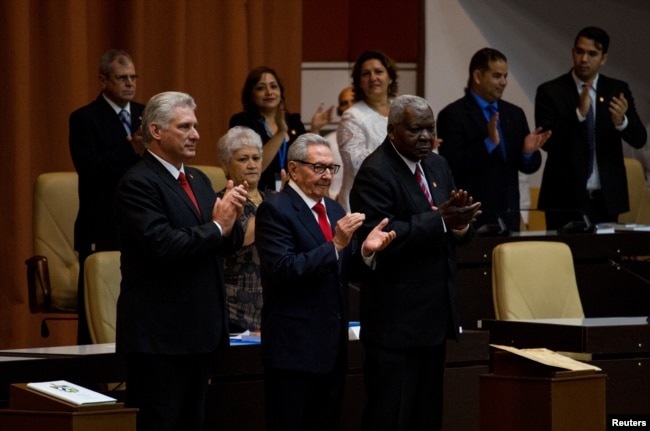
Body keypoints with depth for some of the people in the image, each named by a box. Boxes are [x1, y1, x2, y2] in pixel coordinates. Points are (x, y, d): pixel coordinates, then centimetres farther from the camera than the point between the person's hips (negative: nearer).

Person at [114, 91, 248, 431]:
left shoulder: (198, 180, 15)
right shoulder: (138, 184, -13)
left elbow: (226, 244, 13)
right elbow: (162, 246, -25)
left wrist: (230, 220, -9)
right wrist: (216, 227, -14)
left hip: (200, 329, 9)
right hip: (159, 335, -9)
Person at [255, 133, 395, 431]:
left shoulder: (334, 210, 15)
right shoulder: (275, 210, -10)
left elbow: (340, 273, 16)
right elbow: (284, 271, -21)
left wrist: (366, 250, -4)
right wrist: (335, 244, -25)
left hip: (333, 347, 8)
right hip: (295, 347, -8)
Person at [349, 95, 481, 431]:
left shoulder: (438, 166, 13)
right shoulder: (375, 174, -13)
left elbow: (458, 232, 11)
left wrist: (460, 223, -13)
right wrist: (440, 220, -27)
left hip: (435, 312, 8)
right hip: (396, 317, -8)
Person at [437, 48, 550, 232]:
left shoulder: (514, 114, 12)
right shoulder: (452, 115, -6)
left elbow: (528, 167, 13)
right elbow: (451, 166, -16)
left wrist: (528, 152, -9)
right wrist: (488, 143, -24)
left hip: (508, 216, 5)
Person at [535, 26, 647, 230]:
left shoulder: (618, 90, 6)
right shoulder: (550, 91, -2)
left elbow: (639, 139, -1)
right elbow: (547, 142, -12)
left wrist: (621, 121, -24)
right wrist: (579, 113, -26)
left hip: (606, 198, 2)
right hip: (565, 199, -2)